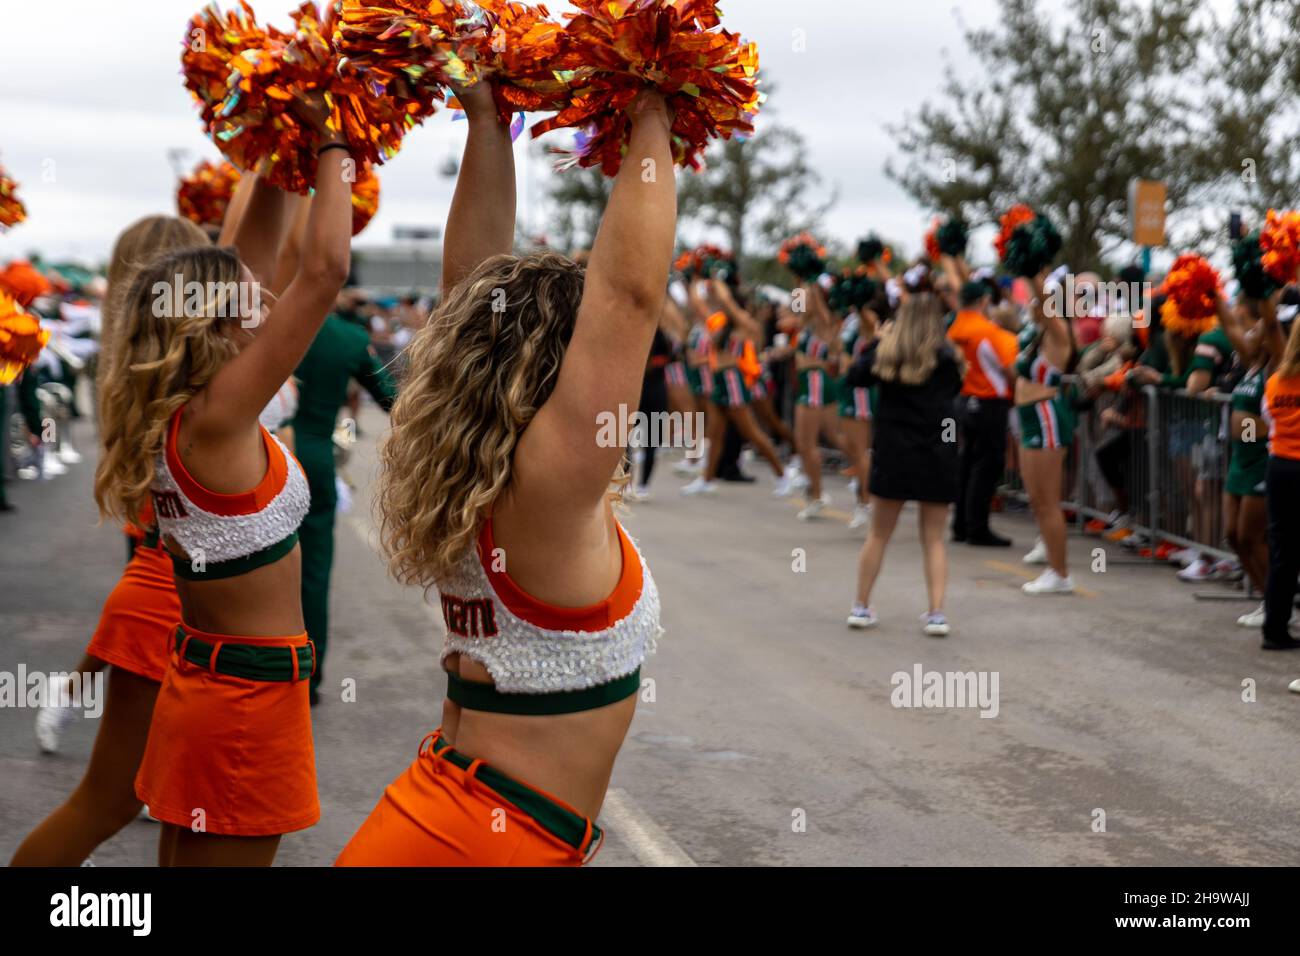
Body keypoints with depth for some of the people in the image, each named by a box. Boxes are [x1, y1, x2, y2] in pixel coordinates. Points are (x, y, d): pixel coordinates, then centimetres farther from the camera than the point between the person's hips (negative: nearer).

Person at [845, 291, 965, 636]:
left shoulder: (885, 351, -2)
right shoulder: (947, 356, -5)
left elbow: (855, 377, 12)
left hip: (893, 452, 1)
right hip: (938, 454, -1)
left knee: (878, 534, 13)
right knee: (934, 539, 7)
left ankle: (861, 607, 17)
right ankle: (936, 613, 0)